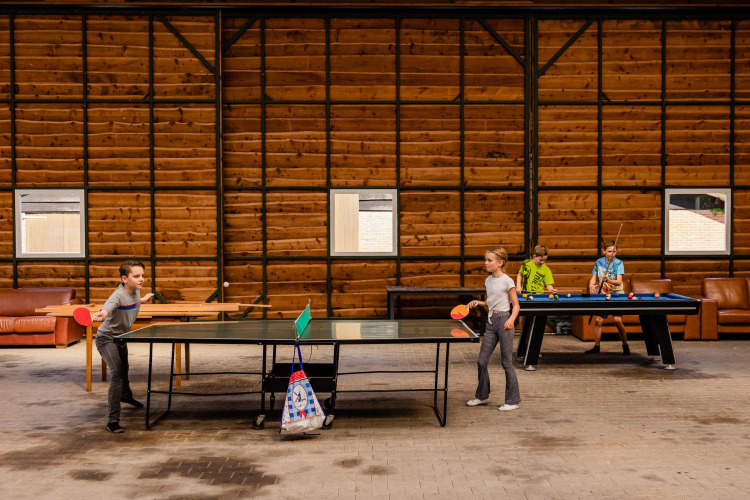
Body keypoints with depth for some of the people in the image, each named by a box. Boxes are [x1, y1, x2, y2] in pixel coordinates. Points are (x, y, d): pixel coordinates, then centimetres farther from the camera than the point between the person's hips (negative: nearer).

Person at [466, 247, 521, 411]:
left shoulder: (507, 281, -9)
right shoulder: (488, 281, 12)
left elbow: (516, 305, -6)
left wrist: (511, 320, -23)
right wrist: (478, 303, 5)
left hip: (504, 320, -7)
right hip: (491, 322, 7)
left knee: (507, 363, -1)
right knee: (481, 361, 8)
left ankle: (513, 400, 10)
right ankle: (482, 396, 24)